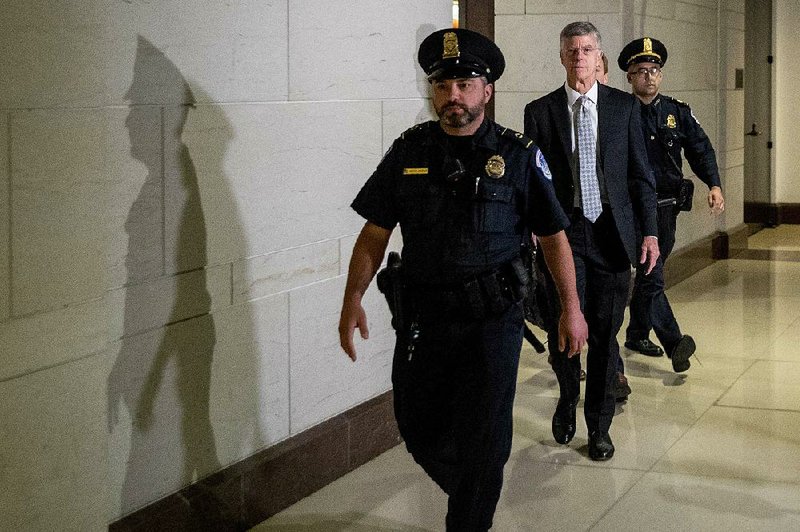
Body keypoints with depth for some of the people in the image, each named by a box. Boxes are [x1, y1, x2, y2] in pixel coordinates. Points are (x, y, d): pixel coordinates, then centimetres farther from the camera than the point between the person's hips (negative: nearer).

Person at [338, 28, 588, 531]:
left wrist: (572, 309, 0)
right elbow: (375, 233, 4)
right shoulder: (409, 151, 3)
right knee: (421, 432, 13)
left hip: (492, 320, -3)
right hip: (422, 316, 3)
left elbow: (554, 236, 2)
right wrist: (353, 299, -7)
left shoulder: (518, 155, -3)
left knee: (483, 443, 1)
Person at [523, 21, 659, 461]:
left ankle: (599, 425, 20)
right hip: (563, 234, -1)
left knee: (605, 334, 5)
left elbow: (641, 174, 6)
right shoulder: (540, 112, 3)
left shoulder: (624, 107, 5)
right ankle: (568, 396, 27)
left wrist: (649, 231, 0)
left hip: (612, 234, 1)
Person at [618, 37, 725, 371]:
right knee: (651, 277, -13)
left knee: (648, 275, 16)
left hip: (667, 207, 5)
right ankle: (674, 343, -19)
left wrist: (714, 185, -13)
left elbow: (701, 149, 3)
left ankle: (637, 335, 31)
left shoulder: (678, 113, 8)